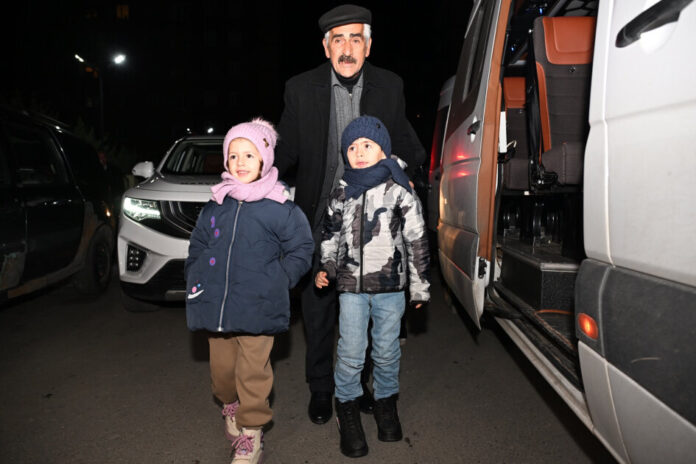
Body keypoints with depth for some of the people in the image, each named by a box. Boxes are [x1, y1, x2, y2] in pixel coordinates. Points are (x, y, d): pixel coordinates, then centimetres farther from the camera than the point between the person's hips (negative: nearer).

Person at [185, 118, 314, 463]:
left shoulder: (280, 208, -4)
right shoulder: (214, 207, 9)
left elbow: (302, 250, 2)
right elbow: (196, 249, 20)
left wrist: (276, 281, -5)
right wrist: (195, 280, 9)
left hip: (258, 308, -4)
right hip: (215, 304, 4)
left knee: (253, 373, 1)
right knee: (221, 369, 15)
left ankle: (250, 436, 17)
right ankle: (230, 407, 43)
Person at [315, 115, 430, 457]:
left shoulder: (399, 190, -4)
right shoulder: (341, 194, 5)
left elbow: (417, 240, -1)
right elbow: (331, 235, 18)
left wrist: (419, 287, 0)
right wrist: (326, 268, 7)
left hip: (390, 286, -1)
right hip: (351, 285, 1)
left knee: (387, 351, 10)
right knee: (350, 353, 1)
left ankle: (386, 403, 32)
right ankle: (347, 408, 20)